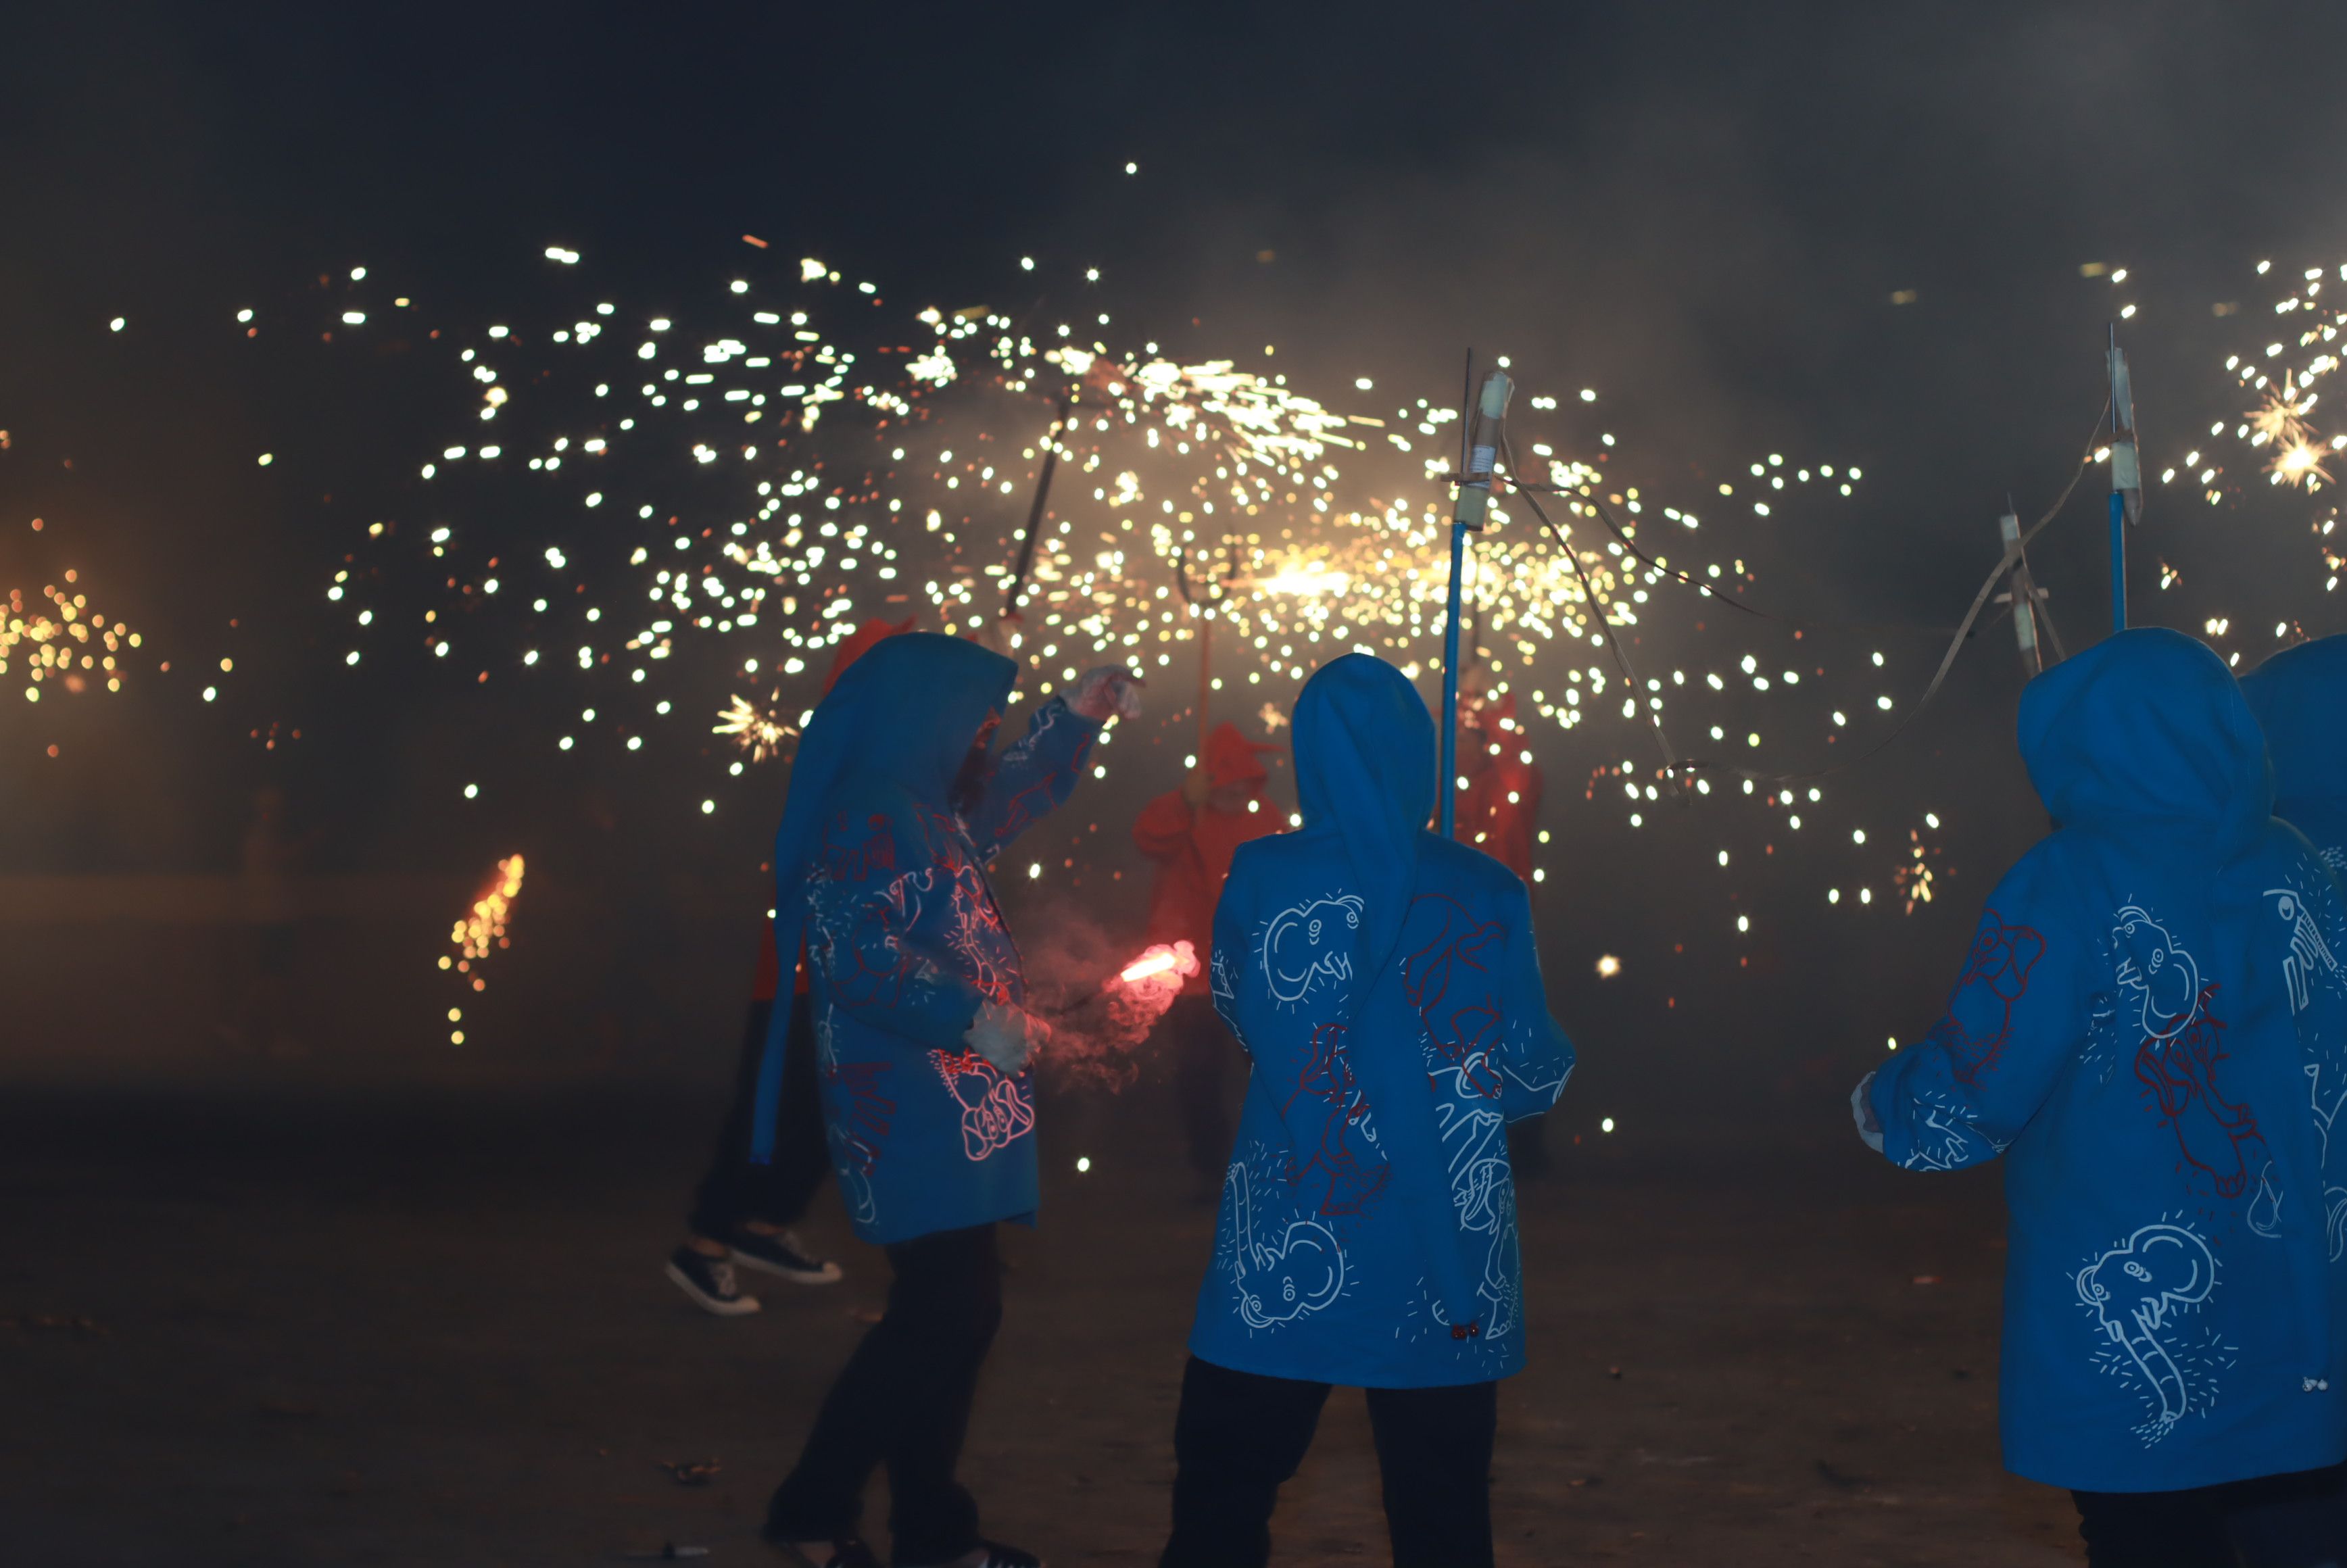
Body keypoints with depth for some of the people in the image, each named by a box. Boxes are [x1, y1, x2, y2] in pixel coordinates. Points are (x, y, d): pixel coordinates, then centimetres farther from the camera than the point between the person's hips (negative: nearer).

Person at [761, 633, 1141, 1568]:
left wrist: (1077, 716, 32)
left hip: (954, 1112, 10)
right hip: (911, 1112, -10)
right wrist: (970, 1018, -27)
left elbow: (1012, 797, 37)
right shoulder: (868, 820, -14)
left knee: (953, 1309, 11)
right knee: (948, 1308, -10)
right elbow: (857, 954, -25)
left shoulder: (932, 813, 16)